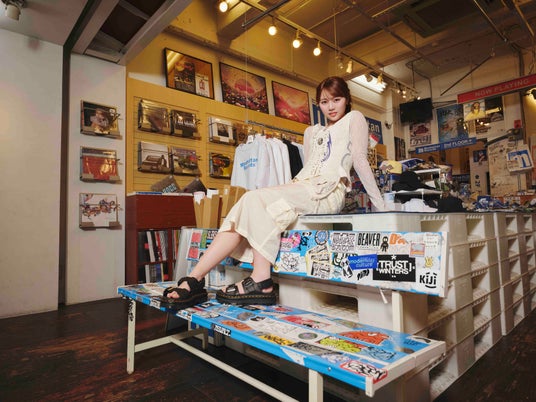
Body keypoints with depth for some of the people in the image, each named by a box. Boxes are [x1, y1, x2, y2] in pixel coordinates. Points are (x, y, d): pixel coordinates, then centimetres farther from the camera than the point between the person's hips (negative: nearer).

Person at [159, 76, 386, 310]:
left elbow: (360, 159, 3)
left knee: (255, 198, -28)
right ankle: (193, 281, -26)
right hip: (302, 189, 6)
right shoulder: (312, 131, 32)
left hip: (329, 192, -6)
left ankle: (261, 282, -31)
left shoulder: (354, 118, 14)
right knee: (249, 203, -20)